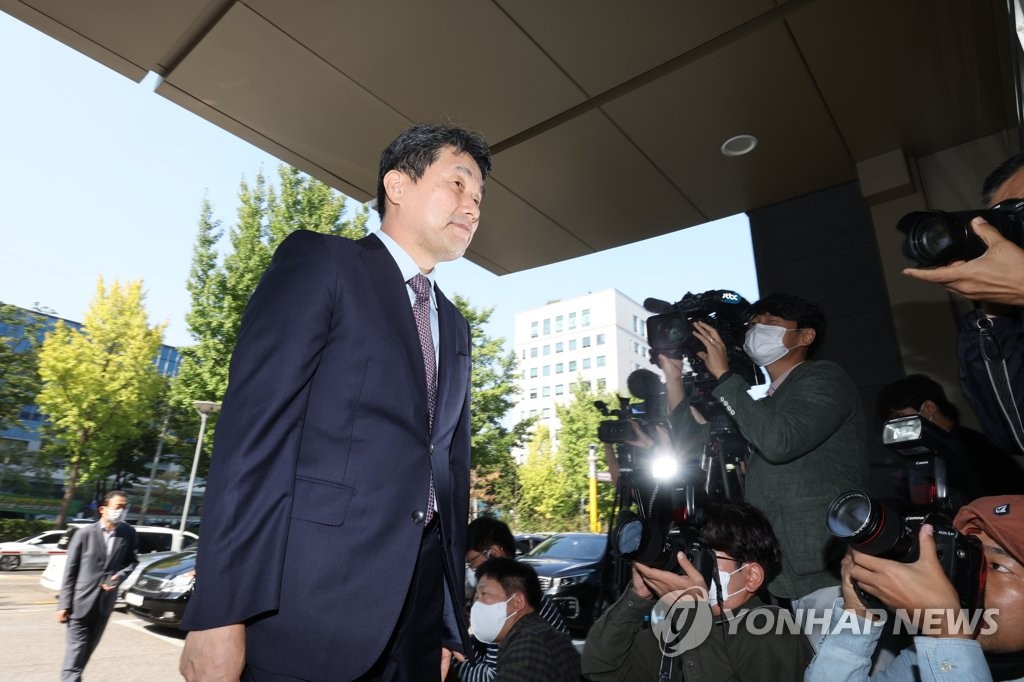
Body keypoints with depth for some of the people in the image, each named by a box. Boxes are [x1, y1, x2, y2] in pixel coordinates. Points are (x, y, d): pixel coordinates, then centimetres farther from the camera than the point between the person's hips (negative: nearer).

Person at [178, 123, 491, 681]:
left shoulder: (454, 326, 16)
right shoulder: (319, 261, -2)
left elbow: (451, 471, 14)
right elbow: (250, 430, -11)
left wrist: (451, 621, 13)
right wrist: (219, 612, -15)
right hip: (307, 605, -6)